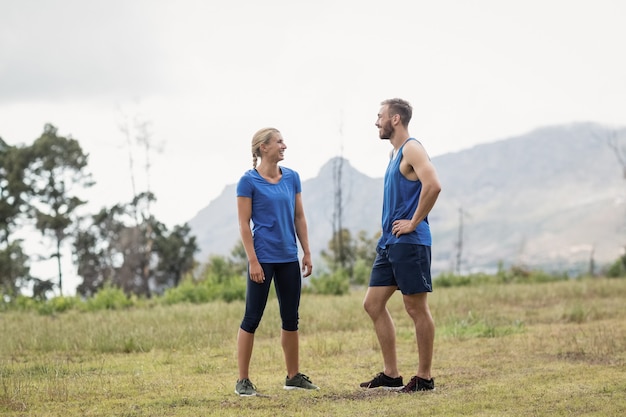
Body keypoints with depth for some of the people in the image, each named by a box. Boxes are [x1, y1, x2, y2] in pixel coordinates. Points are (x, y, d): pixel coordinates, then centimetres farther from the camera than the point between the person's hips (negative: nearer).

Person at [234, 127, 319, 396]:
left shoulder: (292, 177, 7)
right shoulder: (249, 181, -8)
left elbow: (299, 218, 12)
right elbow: (244, 224, -9)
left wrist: (307, 253, 9)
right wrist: (253, 261, -13)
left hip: (289, 258, 6)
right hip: (264, 259, -6)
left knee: (290, 318, 11)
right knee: (252, 318, -1)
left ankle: (293, 376, 21)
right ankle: (243, 380, 4)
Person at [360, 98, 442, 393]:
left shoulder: (412, 149, -12)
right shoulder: (394, 152, 18)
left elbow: (433, 185, -27)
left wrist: (414, 222, -20)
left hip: (409, 242, -10)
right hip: (389, 242, 10)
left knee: (417, 308, -3)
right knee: (373, 304, 9)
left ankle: (424, 378, 5)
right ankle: (391, 375, 14)